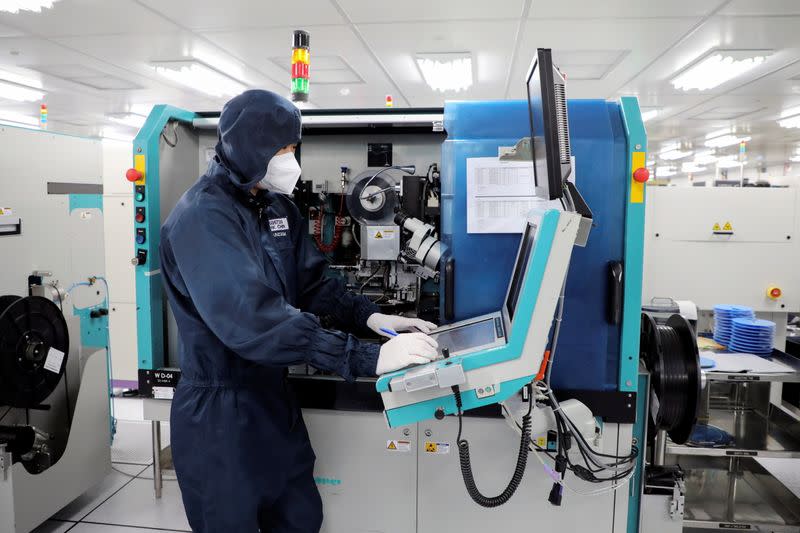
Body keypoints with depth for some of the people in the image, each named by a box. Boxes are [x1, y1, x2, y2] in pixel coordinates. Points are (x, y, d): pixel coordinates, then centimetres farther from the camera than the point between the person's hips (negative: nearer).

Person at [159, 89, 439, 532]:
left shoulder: (276, 207, 4)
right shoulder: (202, 216, -23)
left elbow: (310, 281, 8)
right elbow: (252, 319, -34)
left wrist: (370, 317, -9)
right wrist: (366, 358, -37)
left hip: (273, 395, 7)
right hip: (219, 411, -7)